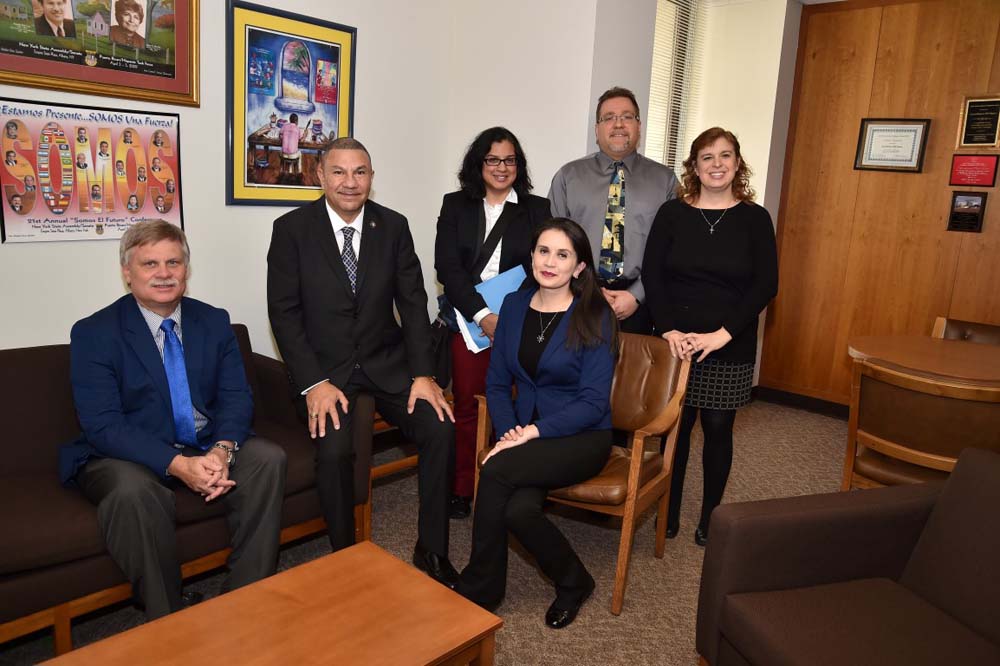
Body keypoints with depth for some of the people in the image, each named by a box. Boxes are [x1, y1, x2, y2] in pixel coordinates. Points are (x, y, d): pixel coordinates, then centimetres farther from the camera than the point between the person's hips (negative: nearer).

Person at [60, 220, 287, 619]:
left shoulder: (214, 321, 5)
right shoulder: (93, 334, -7)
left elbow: (236, 397, 0)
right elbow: (102, 425, -16)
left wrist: (222, 451, -22)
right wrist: (177, 465, -29)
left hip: (208, 449, 4)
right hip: (130, 456, -3)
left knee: (268, 458, -22)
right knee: (132, 491, -35)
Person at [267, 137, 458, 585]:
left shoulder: (393, 226, 2)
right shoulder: (292, 229, -5)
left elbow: (413, 303, 1)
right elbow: (284, 312, -7)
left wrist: (423, 374, -10)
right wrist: (314, 383, -18)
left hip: (385, 362, 3)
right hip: (324, 366, -2)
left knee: (441, 428, -18)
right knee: (334, 448, -28)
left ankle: (431, 551, 0)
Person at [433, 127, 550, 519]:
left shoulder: (538, 210, 9)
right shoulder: (455, 206, 10)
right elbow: (446, 266, -1)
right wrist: (483, 315, -13)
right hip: (469, 321, 1)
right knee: (467, 406, 4)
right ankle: (461, 490, 17)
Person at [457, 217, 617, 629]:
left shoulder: (595, 317, -8)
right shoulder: (514, 306, 6)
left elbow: (593, 402, -13)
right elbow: (497, 383, 7)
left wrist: (533, 432, -22)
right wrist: (508, 431, -11)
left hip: (581, 437, -3)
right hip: (524, 433, 4)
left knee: (497, 470, -28)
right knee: (519, 509, -27)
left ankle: (480, 587, -6)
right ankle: (572, 580, 2)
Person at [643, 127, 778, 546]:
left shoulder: (754, 218, 2)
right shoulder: (672, 213, 3)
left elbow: (766, 285, -4)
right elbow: (652, 276, -2)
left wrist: (722, 334, -14)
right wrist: (669, 329, -14)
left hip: (731, 349, 0)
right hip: (675, 342, 0)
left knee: (718, 430, 8)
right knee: (674, 426, 5)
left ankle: (710, 517, 25)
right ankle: (668, 512, 22)